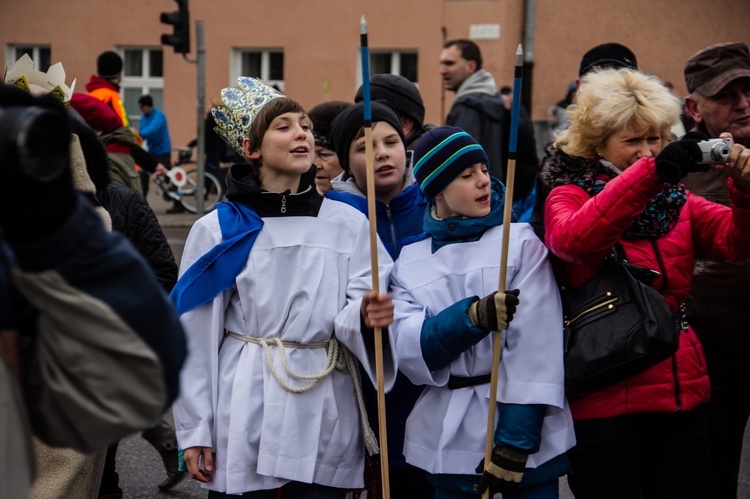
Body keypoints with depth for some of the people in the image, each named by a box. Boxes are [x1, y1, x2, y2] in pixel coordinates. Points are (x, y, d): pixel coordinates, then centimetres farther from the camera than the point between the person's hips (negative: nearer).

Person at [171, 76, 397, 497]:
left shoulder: (348, 224, 4)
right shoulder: (218, 230, 0)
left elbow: (353, 319, -1)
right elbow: (196, 340, 2)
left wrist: (365, 316, -25)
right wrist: (195, 431, 0)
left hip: (326, 415, 1)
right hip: (245, 411, -1)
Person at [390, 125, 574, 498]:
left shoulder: (522, 241, -1)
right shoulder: (410, 262, 7)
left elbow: (535, 345, -10)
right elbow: (407, 349, -6)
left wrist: (516, 441, -17)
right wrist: (473, 317, -23)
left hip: (524, 429, -2)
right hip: (448, 439, 2)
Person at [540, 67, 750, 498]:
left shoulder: (676, 199, 12)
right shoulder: (569, 195, -1)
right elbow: (571, 239, -25)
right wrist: (651, 172, -33)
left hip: (682, 394, 5)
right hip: (605, 401, -4)